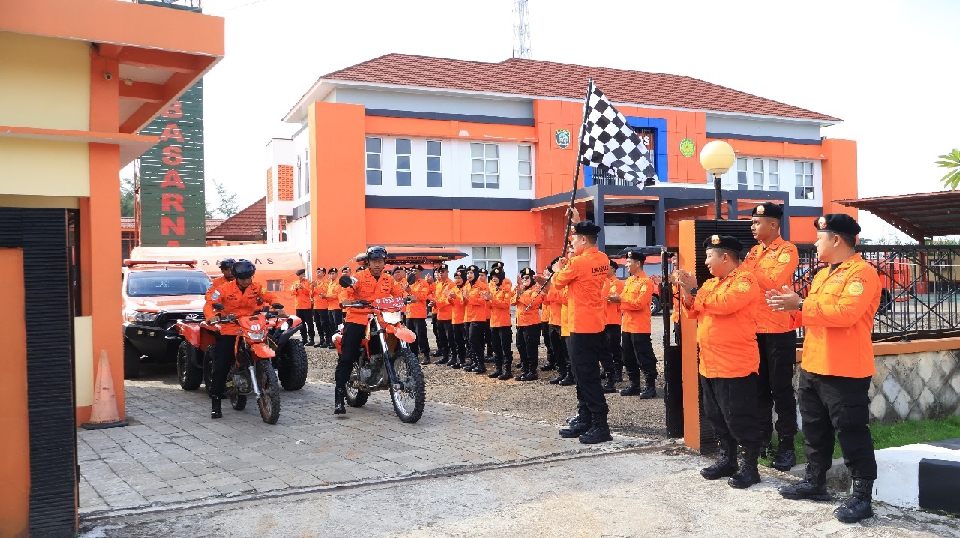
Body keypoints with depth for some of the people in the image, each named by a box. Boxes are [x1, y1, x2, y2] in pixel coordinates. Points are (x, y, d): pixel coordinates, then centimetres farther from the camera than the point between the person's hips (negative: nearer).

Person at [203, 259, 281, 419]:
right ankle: (215, 403, 4)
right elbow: (209, 304, -9)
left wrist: (278, 307, -24)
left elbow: (270, 298, -3)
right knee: (221, 368, -5)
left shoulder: (257, 288, 3)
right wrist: (212, 316, -30)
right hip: (229, 331, -2)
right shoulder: (225, 289, -5)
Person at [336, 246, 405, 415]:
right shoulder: (359, 276, -1)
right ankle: (339, 398, -9)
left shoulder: (389, 280, 14)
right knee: (347, 358, -9)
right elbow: (346, 291, -12)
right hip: (356, 320, -4)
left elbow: (399, 293, 12)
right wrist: (345, 300, -33)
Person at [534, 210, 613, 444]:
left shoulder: (578, 262, -17)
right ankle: (585, 419, 21)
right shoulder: (602, 259, 7)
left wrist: (558, 270, 20)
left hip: (582, 327, -9)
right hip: (596, 325, 9)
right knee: (585, 372, 15)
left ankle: (600, 425, -5)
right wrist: (578, 222, 30)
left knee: (587, 375, -6)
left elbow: (558, 282, -1)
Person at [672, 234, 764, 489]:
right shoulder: (711, 283, 16)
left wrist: (695, 289, -18)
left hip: (736, 365, -9)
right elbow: (693, 311, 13)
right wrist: (685, 289, -2)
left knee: (739, 419, -2)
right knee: (716, 416, 15)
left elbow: (725, 304, -26)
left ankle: (750, 466, 9)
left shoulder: (745, 280, -11)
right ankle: (727, 459, 27)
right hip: (710, 364, 9)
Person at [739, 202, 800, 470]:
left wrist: (745, 268, -18)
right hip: (754, 329, 7)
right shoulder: (753, 251, 14)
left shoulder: (787, 251, -8)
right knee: (759, 387, 13)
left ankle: (786, 445, 7)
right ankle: (762, 438, 24)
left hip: (778, 330, -7)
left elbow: (773, 283, -22)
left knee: (781, 388, -1)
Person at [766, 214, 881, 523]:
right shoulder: (822, 275, 17)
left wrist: (801, 304, -22)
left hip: (845, 371, -9)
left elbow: (845, 313, -26)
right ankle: (815, 482, 29)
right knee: (814, 428, 17)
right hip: (813, 367, 9)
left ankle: (862, 496, 7)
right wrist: (790, 307, 5)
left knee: (851, 432, -2)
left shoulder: (862, 272, -13)